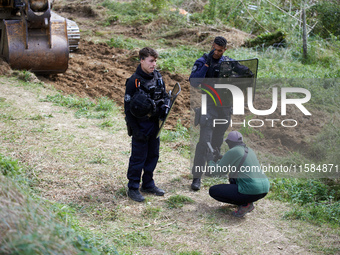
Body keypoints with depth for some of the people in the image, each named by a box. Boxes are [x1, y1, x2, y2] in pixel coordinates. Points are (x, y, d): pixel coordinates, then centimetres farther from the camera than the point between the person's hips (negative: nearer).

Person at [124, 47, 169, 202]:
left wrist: (165, 106, -6)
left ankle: (148, 184, 30)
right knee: (138, 157, 0)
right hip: (141, 125, -7)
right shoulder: (134, 81, -16)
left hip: (155, 124, 7)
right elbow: (128, 107, -14)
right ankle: (133, 188, 12)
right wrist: (135, 130, -16)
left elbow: (165, 95, 17)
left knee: (153, 155, 16)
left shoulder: (158, 77, 4)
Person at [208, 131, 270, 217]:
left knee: (212, 191, 5)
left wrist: (210, 162, 23)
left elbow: (217, 170, 2)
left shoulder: (231, 152, -4)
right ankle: (248, 202, 15)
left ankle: (245, 204, -3)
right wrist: (220, 157, 40)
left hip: (250, 191, -8)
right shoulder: (249, 151, 20)